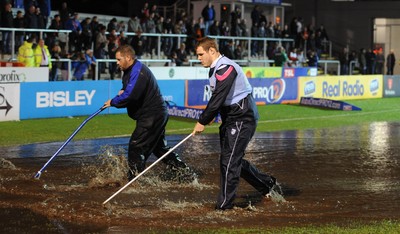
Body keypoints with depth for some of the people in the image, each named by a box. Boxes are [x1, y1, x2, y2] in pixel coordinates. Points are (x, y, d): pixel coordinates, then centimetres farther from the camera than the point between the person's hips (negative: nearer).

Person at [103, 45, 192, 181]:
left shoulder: (138, 71, -20)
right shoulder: (129, 71, 15)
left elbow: (131, 95, -31)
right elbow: (127, 90, 27)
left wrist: (113, 102, -18)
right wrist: (122, 91, 2)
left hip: (152, 116, -11)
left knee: (136, 147, -12)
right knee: (159, 147, 22)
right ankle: (184, 171, 30)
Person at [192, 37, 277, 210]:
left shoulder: (226, 68, -20)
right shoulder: (215, 68, 13)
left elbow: (218, 98, -24)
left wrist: (202, 122, -19)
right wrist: (210, 117, 8)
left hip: (242, 118, -11)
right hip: (231, 118, 11)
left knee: (229, 160, -11)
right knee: (234, 159, 14)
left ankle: (224, 204, -6)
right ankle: (267, 184, 28)